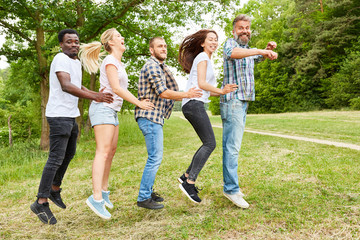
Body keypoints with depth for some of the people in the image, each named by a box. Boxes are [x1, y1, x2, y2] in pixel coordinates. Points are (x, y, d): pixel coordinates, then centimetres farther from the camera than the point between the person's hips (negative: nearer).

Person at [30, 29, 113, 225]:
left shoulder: (76, 62, 17)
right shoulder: (61, 59, -12)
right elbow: (66, 86, -26)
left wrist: (97, 94, 7)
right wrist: (94, 97, -30)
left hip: (70, 115, 10)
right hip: (59, 115, -10)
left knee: (69, 154, 18)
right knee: (56, 159, -9)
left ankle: (54, 190, 32)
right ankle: (41, 202, -1)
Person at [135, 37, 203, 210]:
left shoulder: (159, 67, 22)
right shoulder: (152, 66, -10)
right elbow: (163, 93, -17)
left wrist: (186, 95, 16)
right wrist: (186, 95, -10)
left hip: (155, 118, 10)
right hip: (149, 117, -10)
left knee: (155, 157, 14)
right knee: (155, 157, -10)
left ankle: (147, 191, 23)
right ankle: (143, 198, -3)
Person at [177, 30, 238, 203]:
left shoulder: (206, 60, 27)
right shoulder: (202, 56, -1)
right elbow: (201, 83, -11)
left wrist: (223, 92, 10)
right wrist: (222, 91, -4)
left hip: (194, 105, 10)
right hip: (194, 103, -10)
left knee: (208, 143, 10)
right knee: (210, 143, -12)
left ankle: (187, 176, 14)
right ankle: (189, 182, -12)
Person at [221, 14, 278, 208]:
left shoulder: (248, 49, 22)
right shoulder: (230, 43, -5)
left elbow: (259, 58, 39)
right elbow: (232, 53, -29)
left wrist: (268, 49, 16)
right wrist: (261, 51, -40)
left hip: (243, 103, 9)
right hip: (232, 101, -9)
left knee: (231, 145, 9)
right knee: (232, 146, -12)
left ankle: (230, 186, 14)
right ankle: (232, 189, -9)